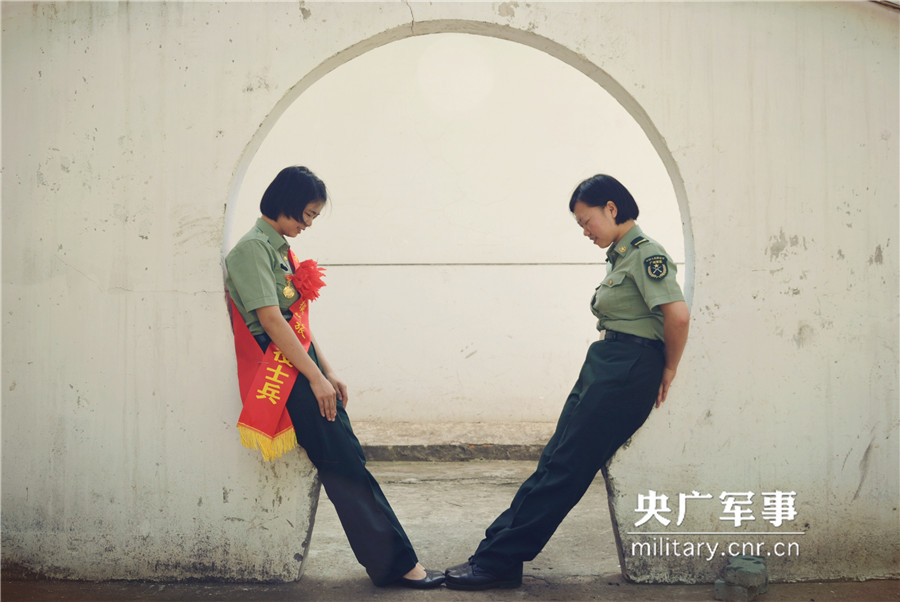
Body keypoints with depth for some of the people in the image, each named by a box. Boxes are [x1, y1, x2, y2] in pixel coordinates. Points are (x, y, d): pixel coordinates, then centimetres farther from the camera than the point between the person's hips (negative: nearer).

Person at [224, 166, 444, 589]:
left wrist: (328, 371, 17)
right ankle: (396, 562, -8)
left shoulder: (279, 248, 19)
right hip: (281, 375, -10)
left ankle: (391, 560, 8)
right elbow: (270, 319, -19)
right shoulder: (253, 248, -11)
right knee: (345, 467, -11)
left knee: (347, 463, 5)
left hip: (302, 370, 10)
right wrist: (315, 376, -18)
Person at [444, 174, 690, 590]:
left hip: (625, 373, -10)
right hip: (604, 367, 10)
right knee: (554, 460, 8)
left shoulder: (644, 253, -11)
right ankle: (496, 552, 11)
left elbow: (678, 314, -22)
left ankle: (499, 560, -1)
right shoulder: (622, 256, 19)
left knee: (565, 467, -6)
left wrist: (668, 370, -11)